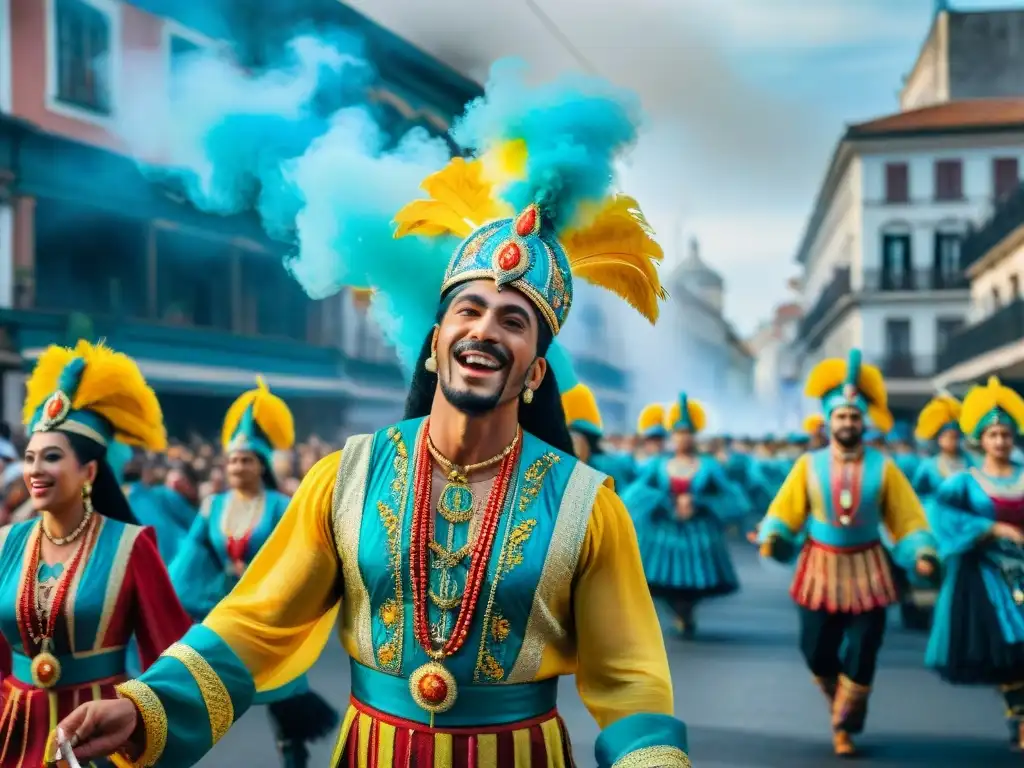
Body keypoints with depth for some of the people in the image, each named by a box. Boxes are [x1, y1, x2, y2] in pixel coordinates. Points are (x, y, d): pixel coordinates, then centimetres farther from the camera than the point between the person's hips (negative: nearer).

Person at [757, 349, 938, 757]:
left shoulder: (882, 467, -4)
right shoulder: (809, 464, -3)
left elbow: (907, 516, -2)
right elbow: (785, 510, -3)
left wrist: (921, 553, -16)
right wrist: (772, 537, -21)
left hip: (866, 569, 0)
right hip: (821, 568, 0)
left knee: (862, 655, 1)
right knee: (816, 653, 5)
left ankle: (844, 727, 20)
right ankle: (841, 702, 36)